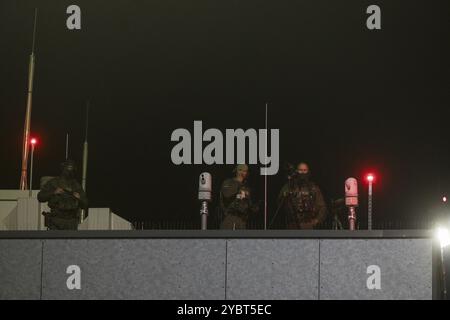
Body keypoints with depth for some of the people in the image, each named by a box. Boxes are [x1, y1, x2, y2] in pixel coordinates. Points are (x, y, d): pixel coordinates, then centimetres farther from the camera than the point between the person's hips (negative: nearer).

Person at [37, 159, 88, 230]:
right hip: (56, 222, -2)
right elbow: (40, 197, -1)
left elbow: (84, 205, 13)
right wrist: (54, 193, -16)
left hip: (71, 223, 3)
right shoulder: (53, 183, 3)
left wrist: (79, 198, -9)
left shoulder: (76, 186, 11)